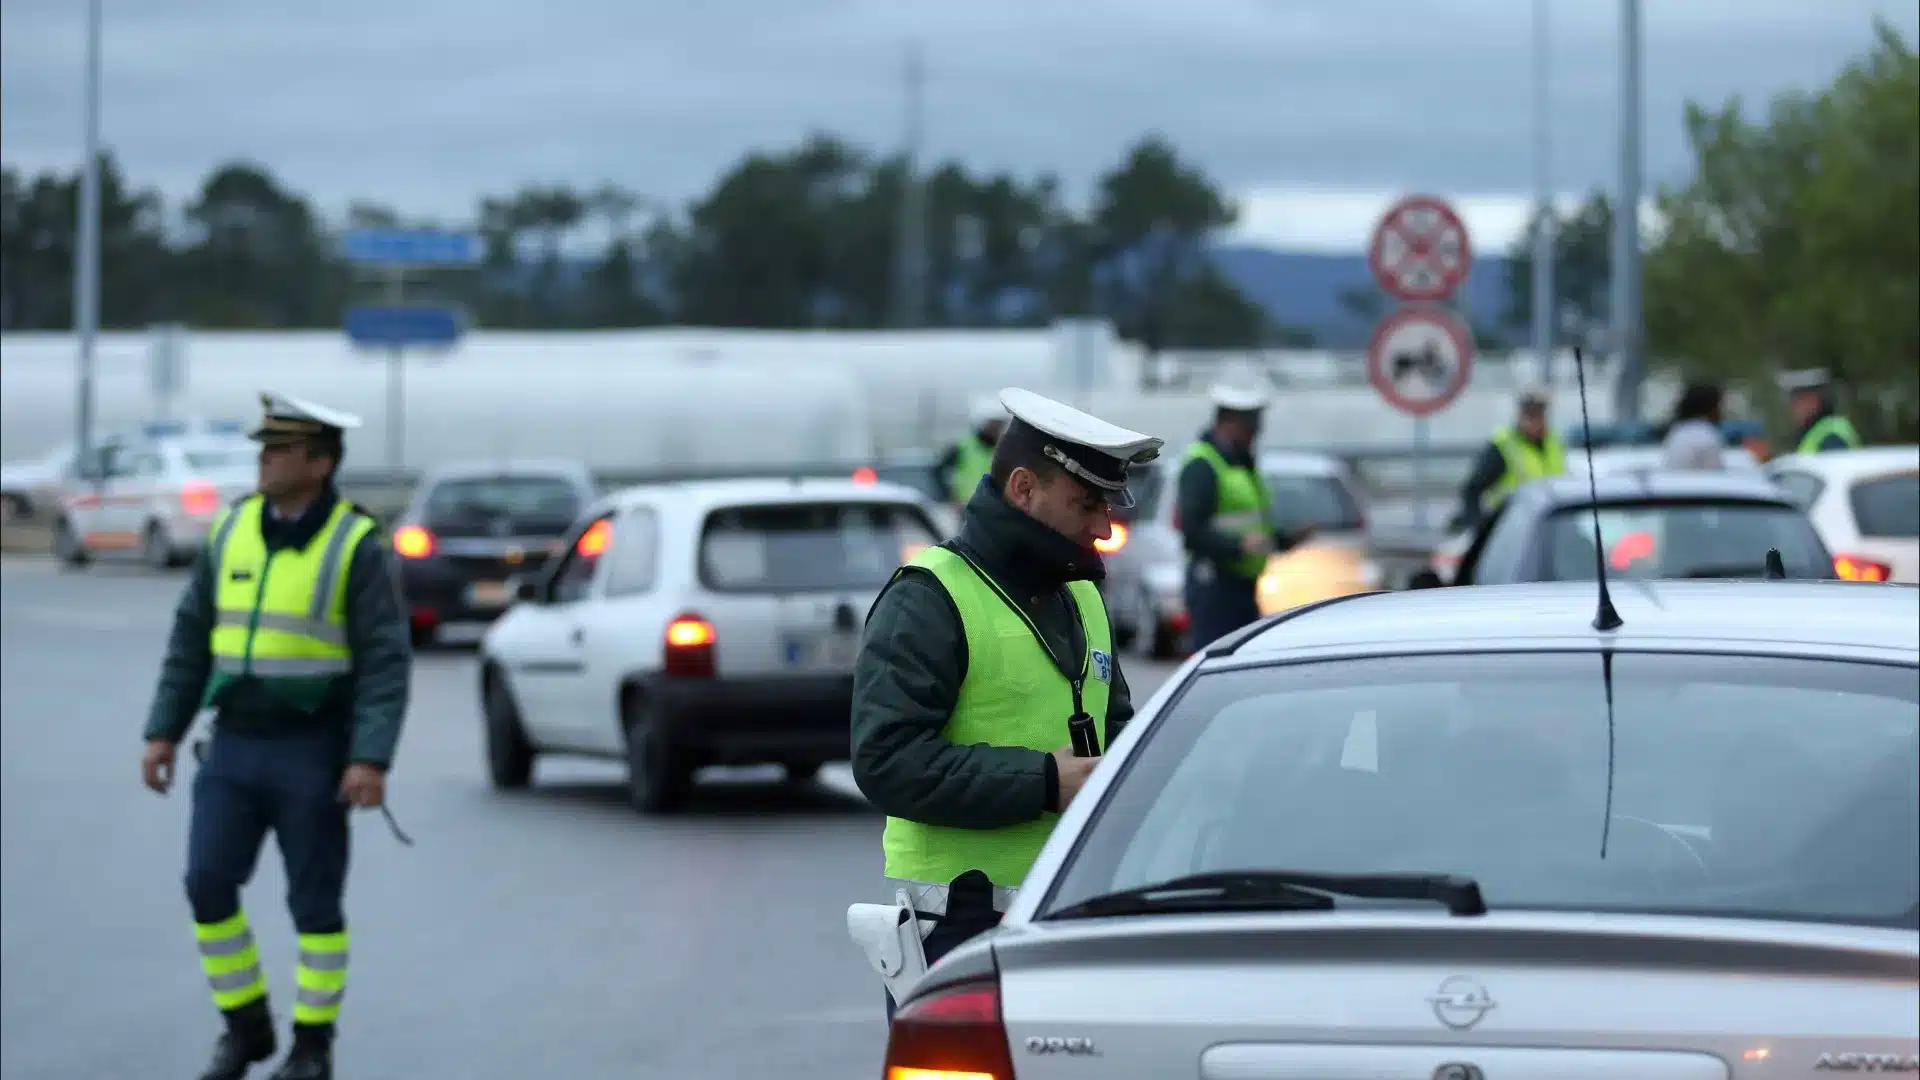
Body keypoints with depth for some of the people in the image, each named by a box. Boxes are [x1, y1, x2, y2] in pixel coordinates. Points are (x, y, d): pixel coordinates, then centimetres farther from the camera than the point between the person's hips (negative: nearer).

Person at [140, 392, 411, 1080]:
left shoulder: (356, 546, -11)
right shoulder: (232, 531, 4)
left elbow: (386, 661, -14)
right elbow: (192, 639, 10)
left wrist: (372, 760, -23)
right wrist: (163, 733, 5)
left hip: (315, 751, -5)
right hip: (236, 746, 5)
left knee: (314, 902, 0)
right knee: (208, 886, -3)